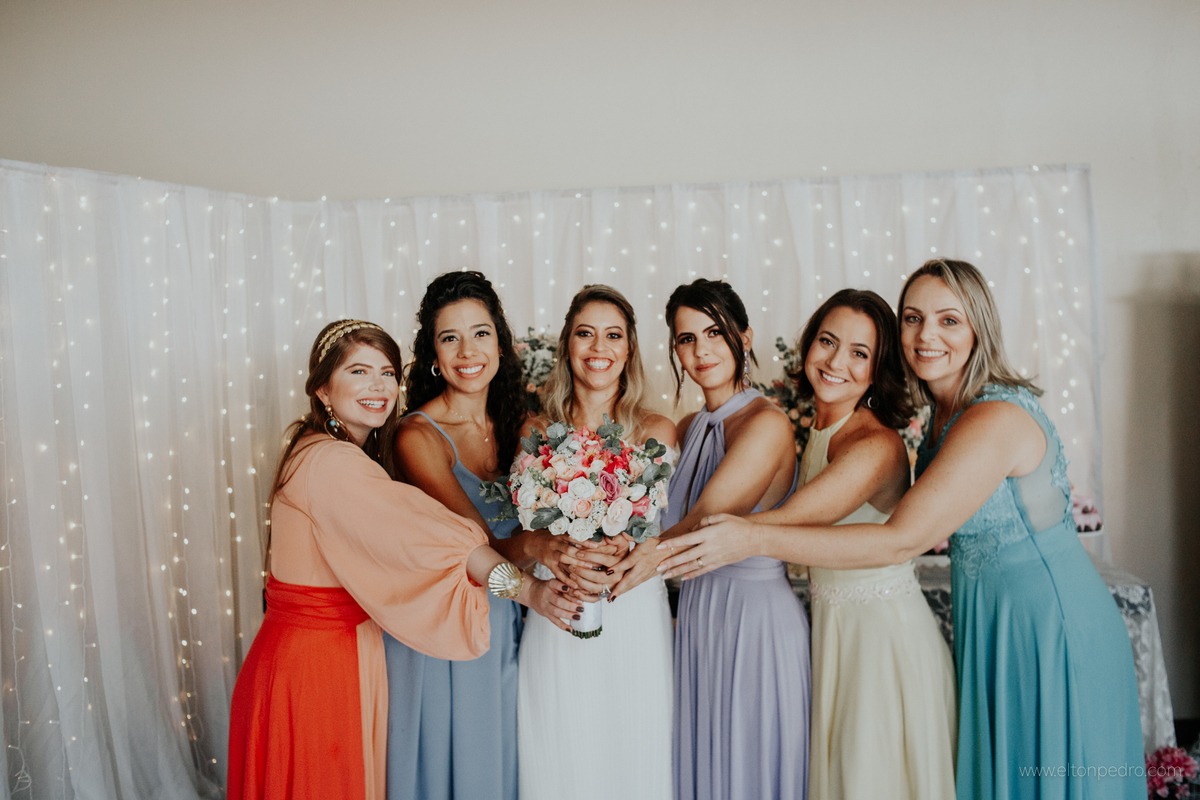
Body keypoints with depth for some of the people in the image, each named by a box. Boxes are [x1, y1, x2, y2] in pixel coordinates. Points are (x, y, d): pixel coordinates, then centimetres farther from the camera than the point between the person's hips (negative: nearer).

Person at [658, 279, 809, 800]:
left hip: (756, 615, -7)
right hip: (697, 614, 7)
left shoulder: (767, 423, -16)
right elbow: (677, 521, 10)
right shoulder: (690, 427, 9)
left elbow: (705, 523, -21)